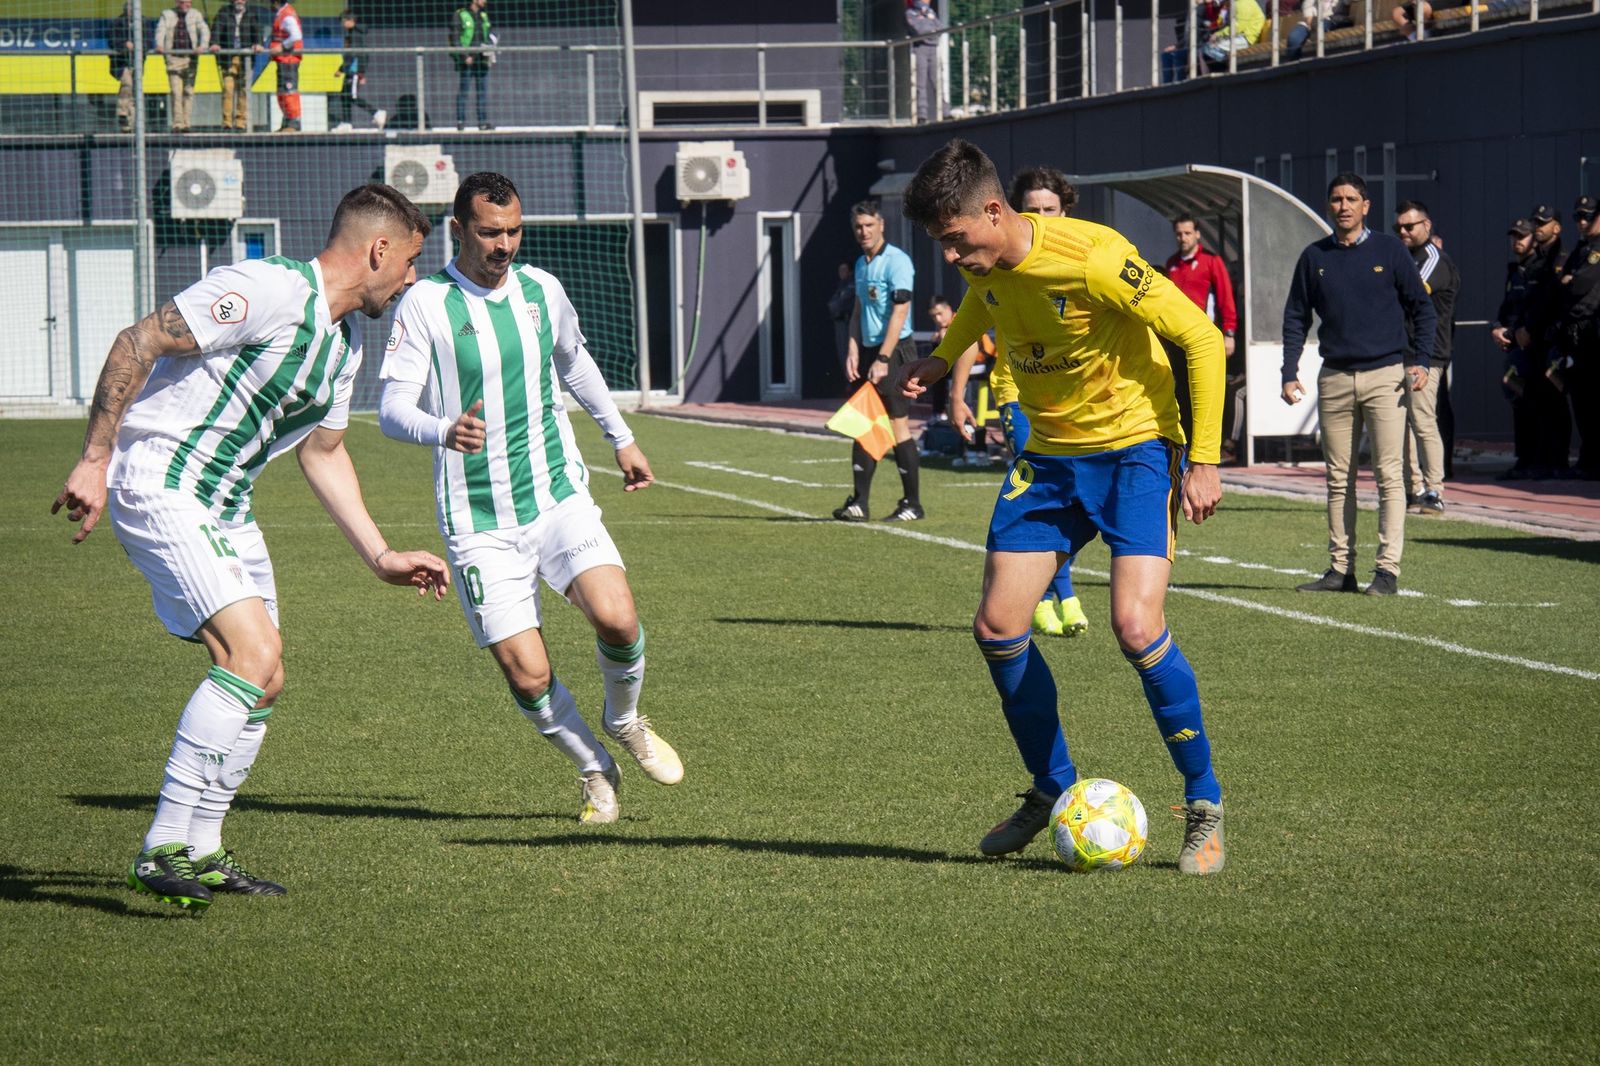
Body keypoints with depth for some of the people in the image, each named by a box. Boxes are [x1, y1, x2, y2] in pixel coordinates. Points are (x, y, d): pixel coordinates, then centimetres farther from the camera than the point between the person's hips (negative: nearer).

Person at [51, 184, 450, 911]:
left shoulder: (344, 343, 12)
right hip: (158, 485, -10)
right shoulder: (270, 291, -18)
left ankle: (200, 852, 23)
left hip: (225, 506, 10)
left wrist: (381, 557, 23)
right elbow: (138, 343, -19)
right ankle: (165, 848, -19)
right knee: (253, 655, -21)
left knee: (261, 681, 10)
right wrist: (94, 460, -20)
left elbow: (322, 453, 26)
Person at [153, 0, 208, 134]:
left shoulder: (195, 15, 9)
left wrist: (202, 46, -22)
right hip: (173, 57, -1)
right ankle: (177, 124, -10)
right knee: (175, 91, -9)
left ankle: (185, 123, 6)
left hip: (190, 57, 1)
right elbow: (160, 30, -5)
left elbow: (204, 31, -3)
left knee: (188, 91, 0)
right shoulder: (167, 15, 9)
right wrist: (159, 45, -25)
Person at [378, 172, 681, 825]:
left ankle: (625, 722, 12)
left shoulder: (541, 290, 7)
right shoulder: (424, 304, -7)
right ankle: (594, 771, 19)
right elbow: (392, 409, -12)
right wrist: (444, 432, -33)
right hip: (478, 520, -3)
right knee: (527, 675, -9)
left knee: (617, 619, -20)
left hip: (557, 495, 3)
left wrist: (621, 438, 36)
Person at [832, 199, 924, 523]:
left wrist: (883, 359, -21)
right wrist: (853, 351, 6)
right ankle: (859, 503, 4)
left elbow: (900, 312, -16)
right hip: (869, 351, 8)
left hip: (895, 351, -8)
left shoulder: (896, 261, -10)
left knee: (898, 424, -6)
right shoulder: (861, 264, 15)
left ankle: (912, 504, 0)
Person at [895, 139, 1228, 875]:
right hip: (1049, 456, 7)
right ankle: (1052, 789, 20)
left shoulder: (1093, 260, -26)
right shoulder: (987, 265, -5)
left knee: (1135, 625, -22)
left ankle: (1204, 807, -5)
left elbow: (1202, 338, -19)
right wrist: (940, 360, 11)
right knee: (997, 627, -1)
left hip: (1134, 447, -7)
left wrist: (1203, 462, -19)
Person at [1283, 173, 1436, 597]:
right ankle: (1340, 568, 10)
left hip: (1385, 374, -3)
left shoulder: (1389, 251, 3)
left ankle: (1388, 569, -8)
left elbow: (1422, 308, 5)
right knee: (1338, 478, 6)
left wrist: (1420, 361, -6)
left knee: (1389, 474, -8)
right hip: (1334, 378, 3)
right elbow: (1295, 318, 12)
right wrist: (1289, 374, 3)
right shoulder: (1314, 257, 10)